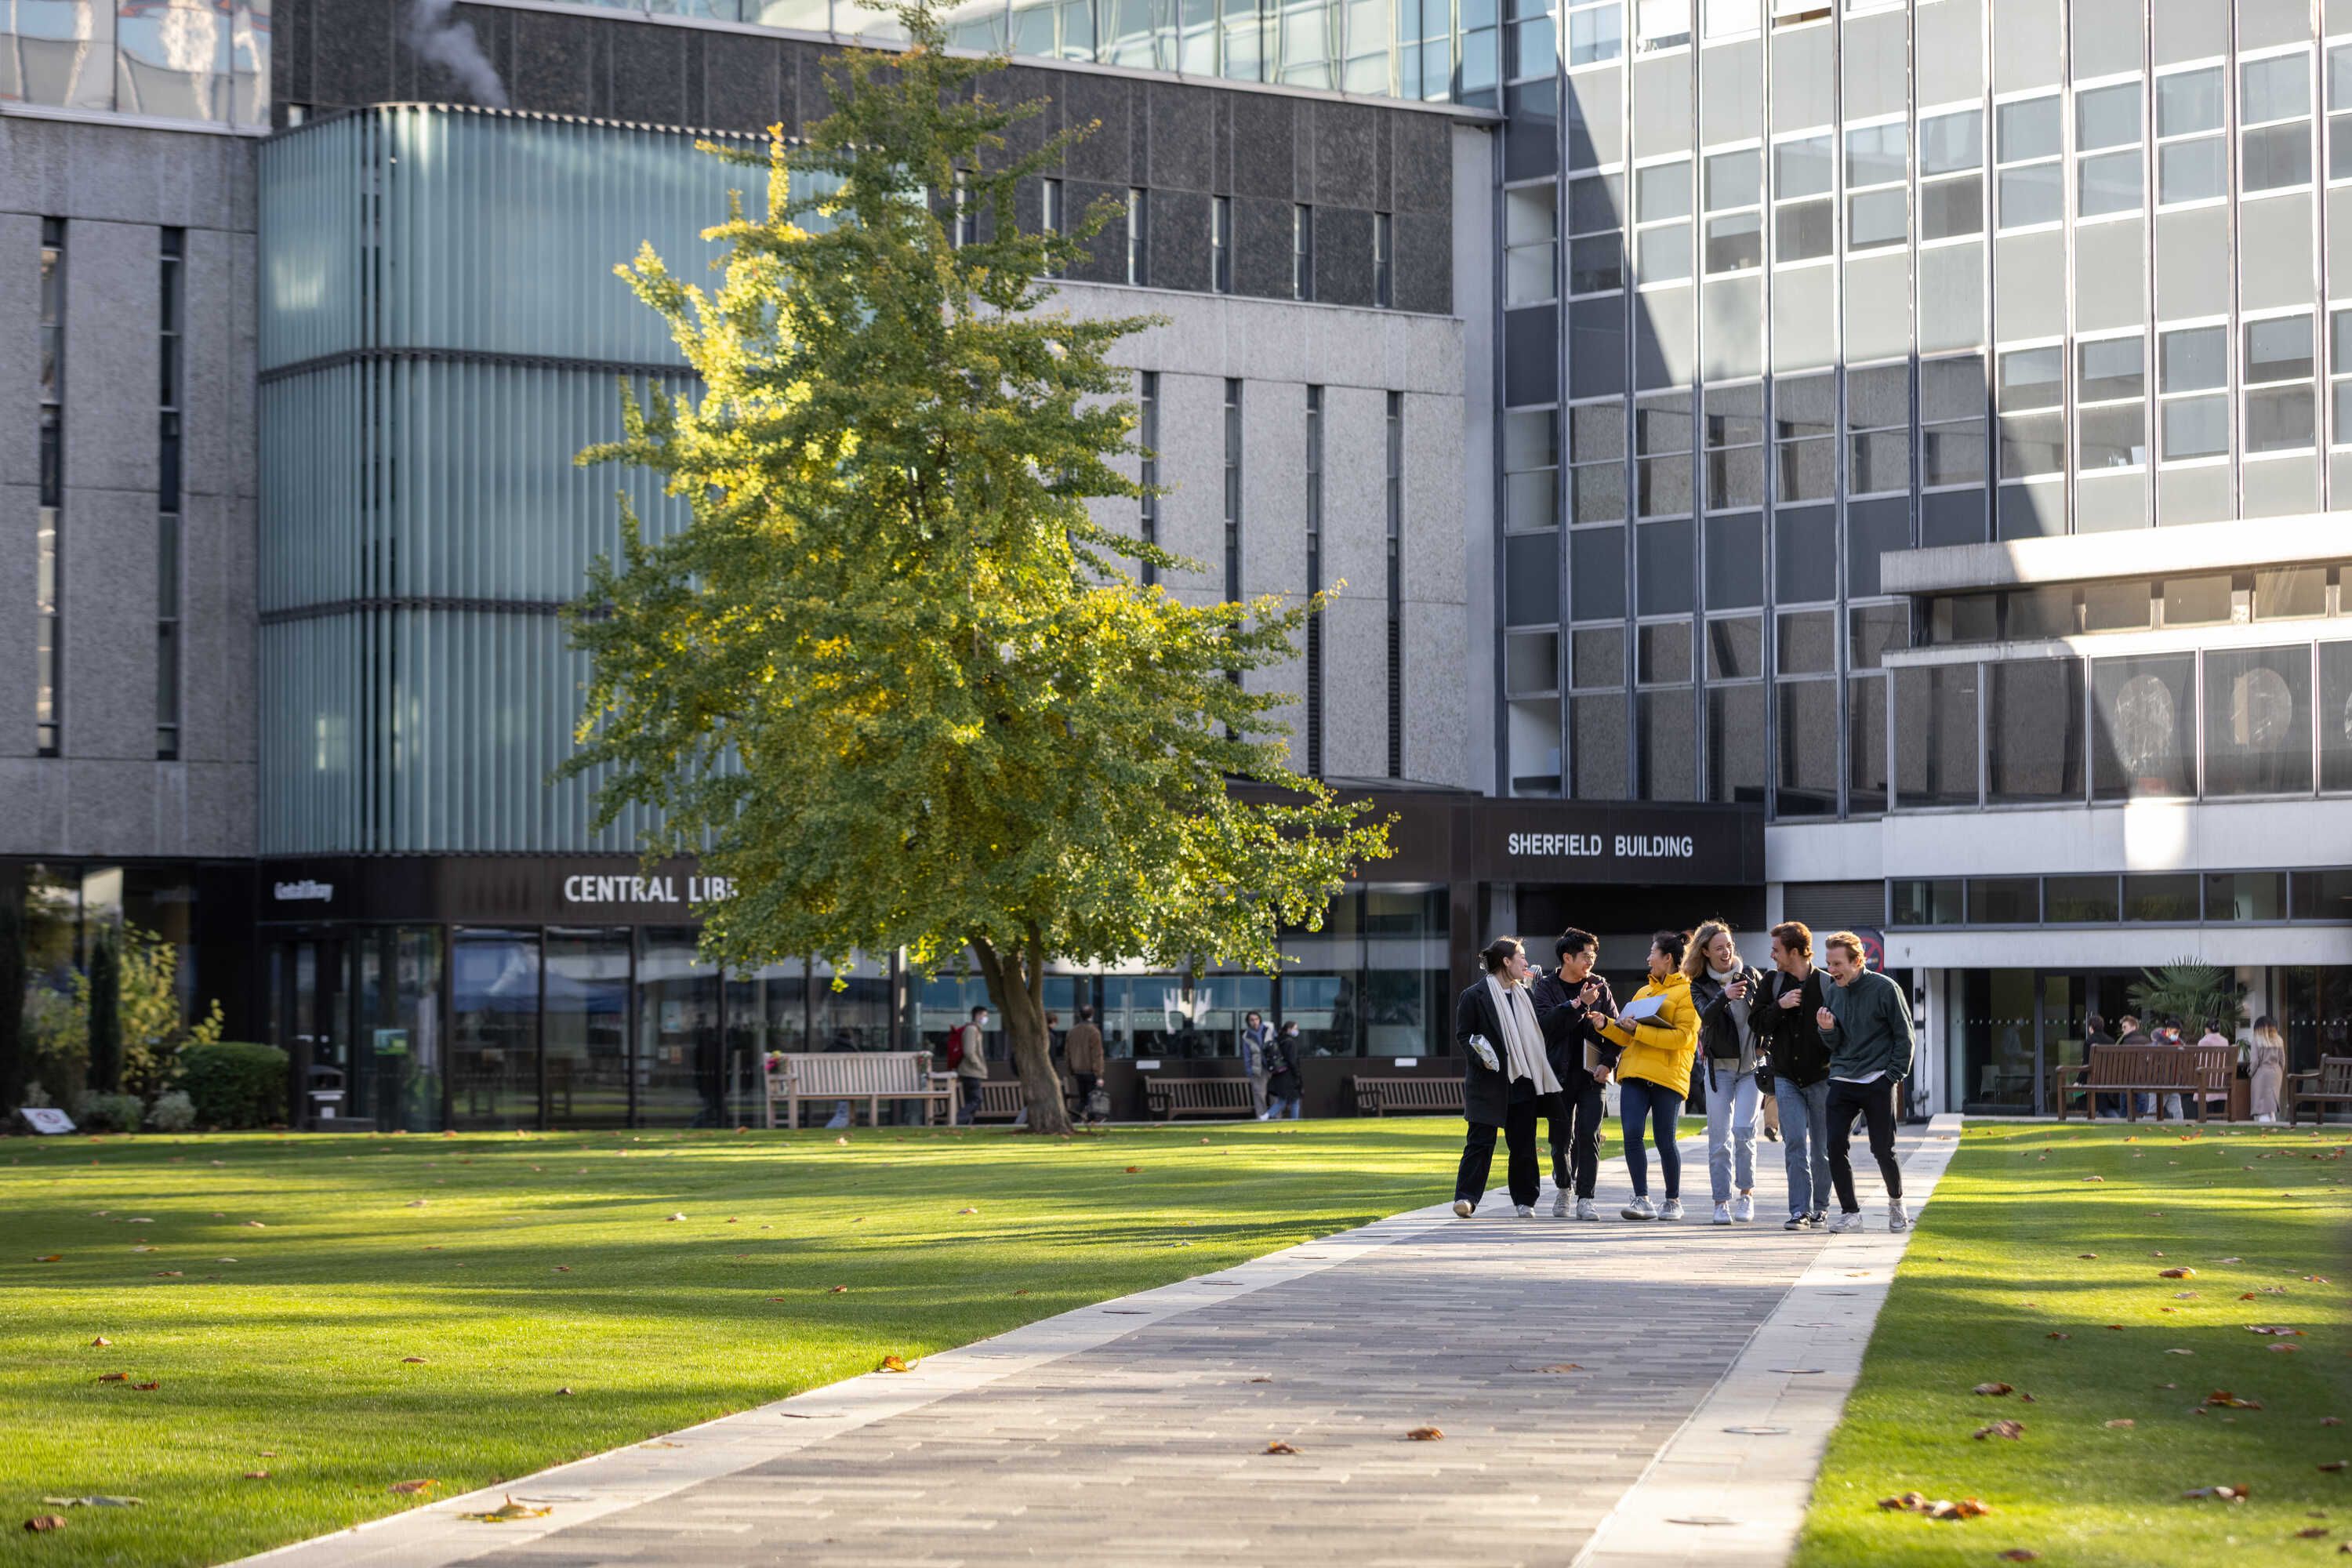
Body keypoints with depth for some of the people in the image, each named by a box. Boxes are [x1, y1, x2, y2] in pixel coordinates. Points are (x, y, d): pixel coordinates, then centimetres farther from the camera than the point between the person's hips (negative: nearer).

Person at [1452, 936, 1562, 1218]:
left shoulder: (1524, 995, 15)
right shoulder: (1474, 996, -5)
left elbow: (1539, 1031, 23)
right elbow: (1463, 1035, -5)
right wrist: (1480, 1058, -19)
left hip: (1522, 1082, 6)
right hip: (1489, 1083, -6)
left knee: (1524, 1142, 7)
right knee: (1481, 1141, -9)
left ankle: (1525, 1200, 16)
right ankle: (1466, 1198, -8)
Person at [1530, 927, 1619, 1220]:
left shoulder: (1599, 987, 8)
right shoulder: (1545, 987, 3)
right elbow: (1547, 1023, -14)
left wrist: (1608, 1063, -5)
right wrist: (1579, 1004, -21)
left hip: (1591, 1074, 0)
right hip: (1560, 1072, 0)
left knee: (1589, 1134, -10)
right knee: (1561, 1136, 6)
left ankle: (1585, 1199, -10)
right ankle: (1563, 1188, 30)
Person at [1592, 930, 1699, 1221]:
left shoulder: (1687, 992, 0)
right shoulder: (1643, 992, 23)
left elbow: (1682, 1036, -13)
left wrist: (1638, 1030, -14)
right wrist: (1606, 1025, 6)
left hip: (1668, 1075, -6)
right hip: (1634, 1072, 6)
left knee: (1664, 1140, -1)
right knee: (1632, 1134, -10)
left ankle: (1673, 1201, 14)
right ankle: (1642, 1200, -7)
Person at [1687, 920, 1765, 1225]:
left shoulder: (1750, 976, 2)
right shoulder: (1700, 986, -1)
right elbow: (1706, 1016, -20)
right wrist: (1724, 996, -38)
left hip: (1751, 1065, 0)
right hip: (1719, 1066, 0)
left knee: (1743, 1130, -13)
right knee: (1719, 1137, -2)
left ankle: (1747, 1194, 2)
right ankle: (1722, 1202, 2)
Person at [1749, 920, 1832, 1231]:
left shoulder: (1827, 984, -5)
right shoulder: (1773, 983, 7)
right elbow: (1757, 1023, 5)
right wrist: (1779, 1006, -10)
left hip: (1821, 1077, -2)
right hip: (1787, 1077, 2)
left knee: (1822, 1149, 5)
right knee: (1795, 1146, -7)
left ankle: (1819, 1208, 17)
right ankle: (1800, 1211, -10)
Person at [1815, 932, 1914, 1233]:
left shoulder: (1885, 989, -5)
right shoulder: (1833, 993, 9)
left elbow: (1905, 1037, -2)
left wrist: (1893, 1076, -7)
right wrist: (1827, 1030, -7)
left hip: (1878, 1083, -4)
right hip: (1842, 1081, 4)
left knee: (1883, 1150, -2)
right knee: (1836, 1145, -9)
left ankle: (1896, 1203, 24)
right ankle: (1849, 1212, -2)